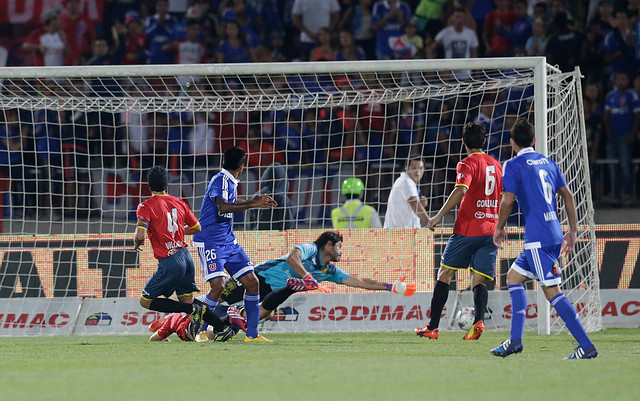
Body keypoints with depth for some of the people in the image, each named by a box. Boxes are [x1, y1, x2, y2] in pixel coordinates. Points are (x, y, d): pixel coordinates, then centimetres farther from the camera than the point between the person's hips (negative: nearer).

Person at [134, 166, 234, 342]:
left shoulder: (146, 207, -8)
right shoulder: (179, 203, 10)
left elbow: (140, 236, -19)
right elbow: (197, 228, 21)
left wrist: (136, 243, 4)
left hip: (170, 263, -7)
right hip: (186, 257, 7)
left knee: (146, 301, 5)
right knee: (188, 300, 14)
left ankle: (194, 310, -7)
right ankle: (223, 328, 1)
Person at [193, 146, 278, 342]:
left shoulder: (230, 182, 13)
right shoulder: (220, 180, -14)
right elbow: (223, 207, -31)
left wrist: (256, 201, 34)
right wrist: (253, 205, -31)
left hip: (229, 241, 9)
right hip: (210, 242, -9)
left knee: (252, 281, 1)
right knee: (218, 284, -22)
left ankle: (252, 334, 7)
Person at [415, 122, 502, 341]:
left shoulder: (467, 164, -5)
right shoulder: (496, 165, 14)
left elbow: (461, 190, -22)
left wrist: (439, 216, -22)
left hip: (468, 228, -5)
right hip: (491, 230, 5)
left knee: (445, 273, 6)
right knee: (479, 280, 1)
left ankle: (433, 327, 5)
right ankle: (479, 320, -26)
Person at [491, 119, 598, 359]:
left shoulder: (513, 166, -5)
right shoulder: (548, 163, 15)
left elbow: (508, 199, -14)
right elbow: (567, 195, 14)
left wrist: (499, 228, 2)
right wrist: (573, 231, 18)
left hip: (538, 239, -8)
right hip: (554, 234, 8)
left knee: (552, 292, -8)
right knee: (513, 276, 19)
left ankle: (586, 346, -13)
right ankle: (515, 340, 14)